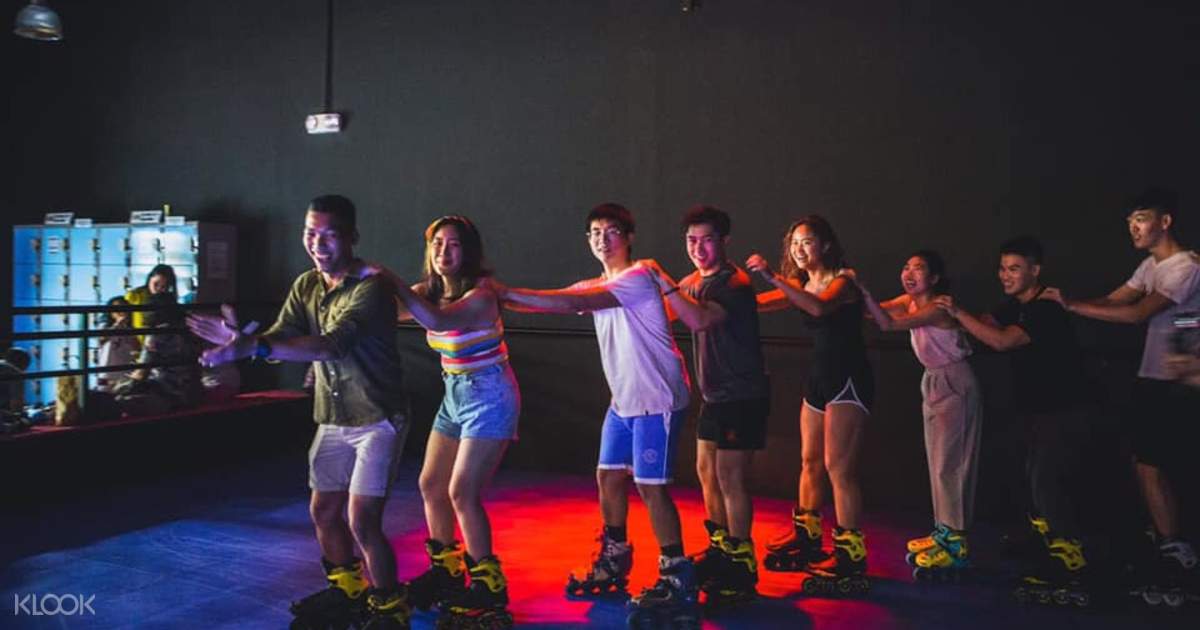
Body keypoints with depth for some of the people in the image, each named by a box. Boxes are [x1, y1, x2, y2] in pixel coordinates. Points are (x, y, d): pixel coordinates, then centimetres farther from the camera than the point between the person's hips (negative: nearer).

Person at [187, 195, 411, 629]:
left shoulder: (372, 287, -21)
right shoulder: (306, 286, 3)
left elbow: (332, 345, -35)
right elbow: (281, 340, -7)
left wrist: (253, 347, -44)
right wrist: (241, 341, -30)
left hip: (377, 419, -7)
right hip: (333, 419, 7)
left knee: (362, 521, -11)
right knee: (324, 511, 15)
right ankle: (347, 591, 38)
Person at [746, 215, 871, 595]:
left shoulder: (843, 280, -10)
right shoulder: (802, 285, 11)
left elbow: (819, 307, -32)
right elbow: (756, 303, 3)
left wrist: (773, 278, -37)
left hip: (849, 379, -8)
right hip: (819, 377, 8)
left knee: (838, 467, -11)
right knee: (810, 462, 12)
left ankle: (851, 557, -6)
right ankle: (806, 540, 25)